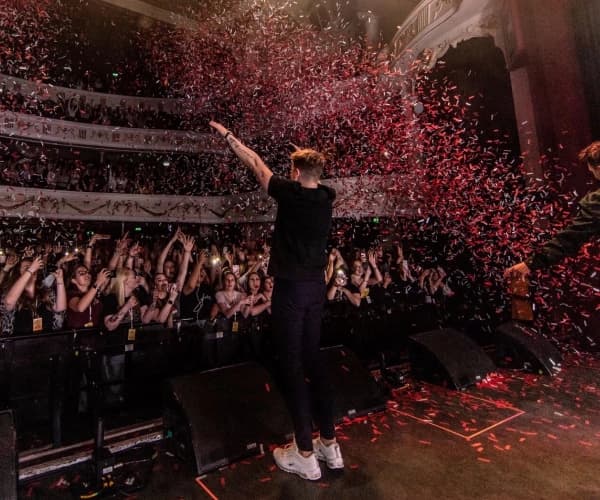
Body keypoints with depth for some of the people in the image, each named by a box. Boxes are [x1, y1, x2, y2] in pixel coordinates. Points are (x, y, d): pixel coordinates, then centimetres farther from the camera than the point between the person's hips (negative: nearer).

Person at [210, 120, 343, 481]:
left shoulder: (291, 193, -11)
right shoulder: (326, 197, 3)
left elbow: (255, 163, 2)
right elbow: (313, 169, 27)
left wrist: (227, 135, 15)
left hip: (291, 287, -7)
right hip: (317, 286, 7)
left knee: (293, 365, 1)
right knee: (313, 359, 15)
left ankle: (305, 455, 11)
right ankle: (329, 444, 25)